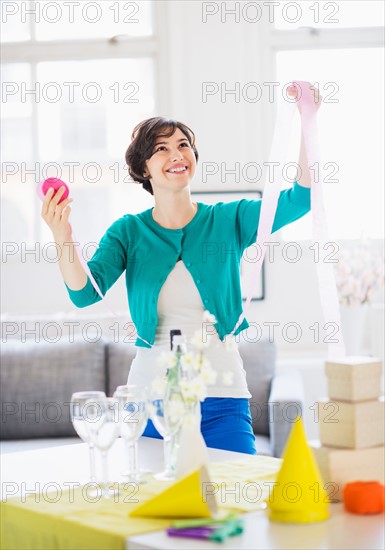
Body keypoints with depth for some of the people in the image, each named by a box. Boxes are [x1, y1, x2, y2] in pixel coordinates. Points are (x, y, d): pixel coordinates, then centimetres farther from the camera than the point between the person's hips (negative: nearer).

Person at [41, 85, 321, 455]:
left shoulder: (229, 220, 2)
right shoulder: (129, 231, 3)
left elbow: (300, 200, -11)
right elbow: (85, 293, -10)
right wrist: (63, 238, -29)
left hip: (222, 398, 0)